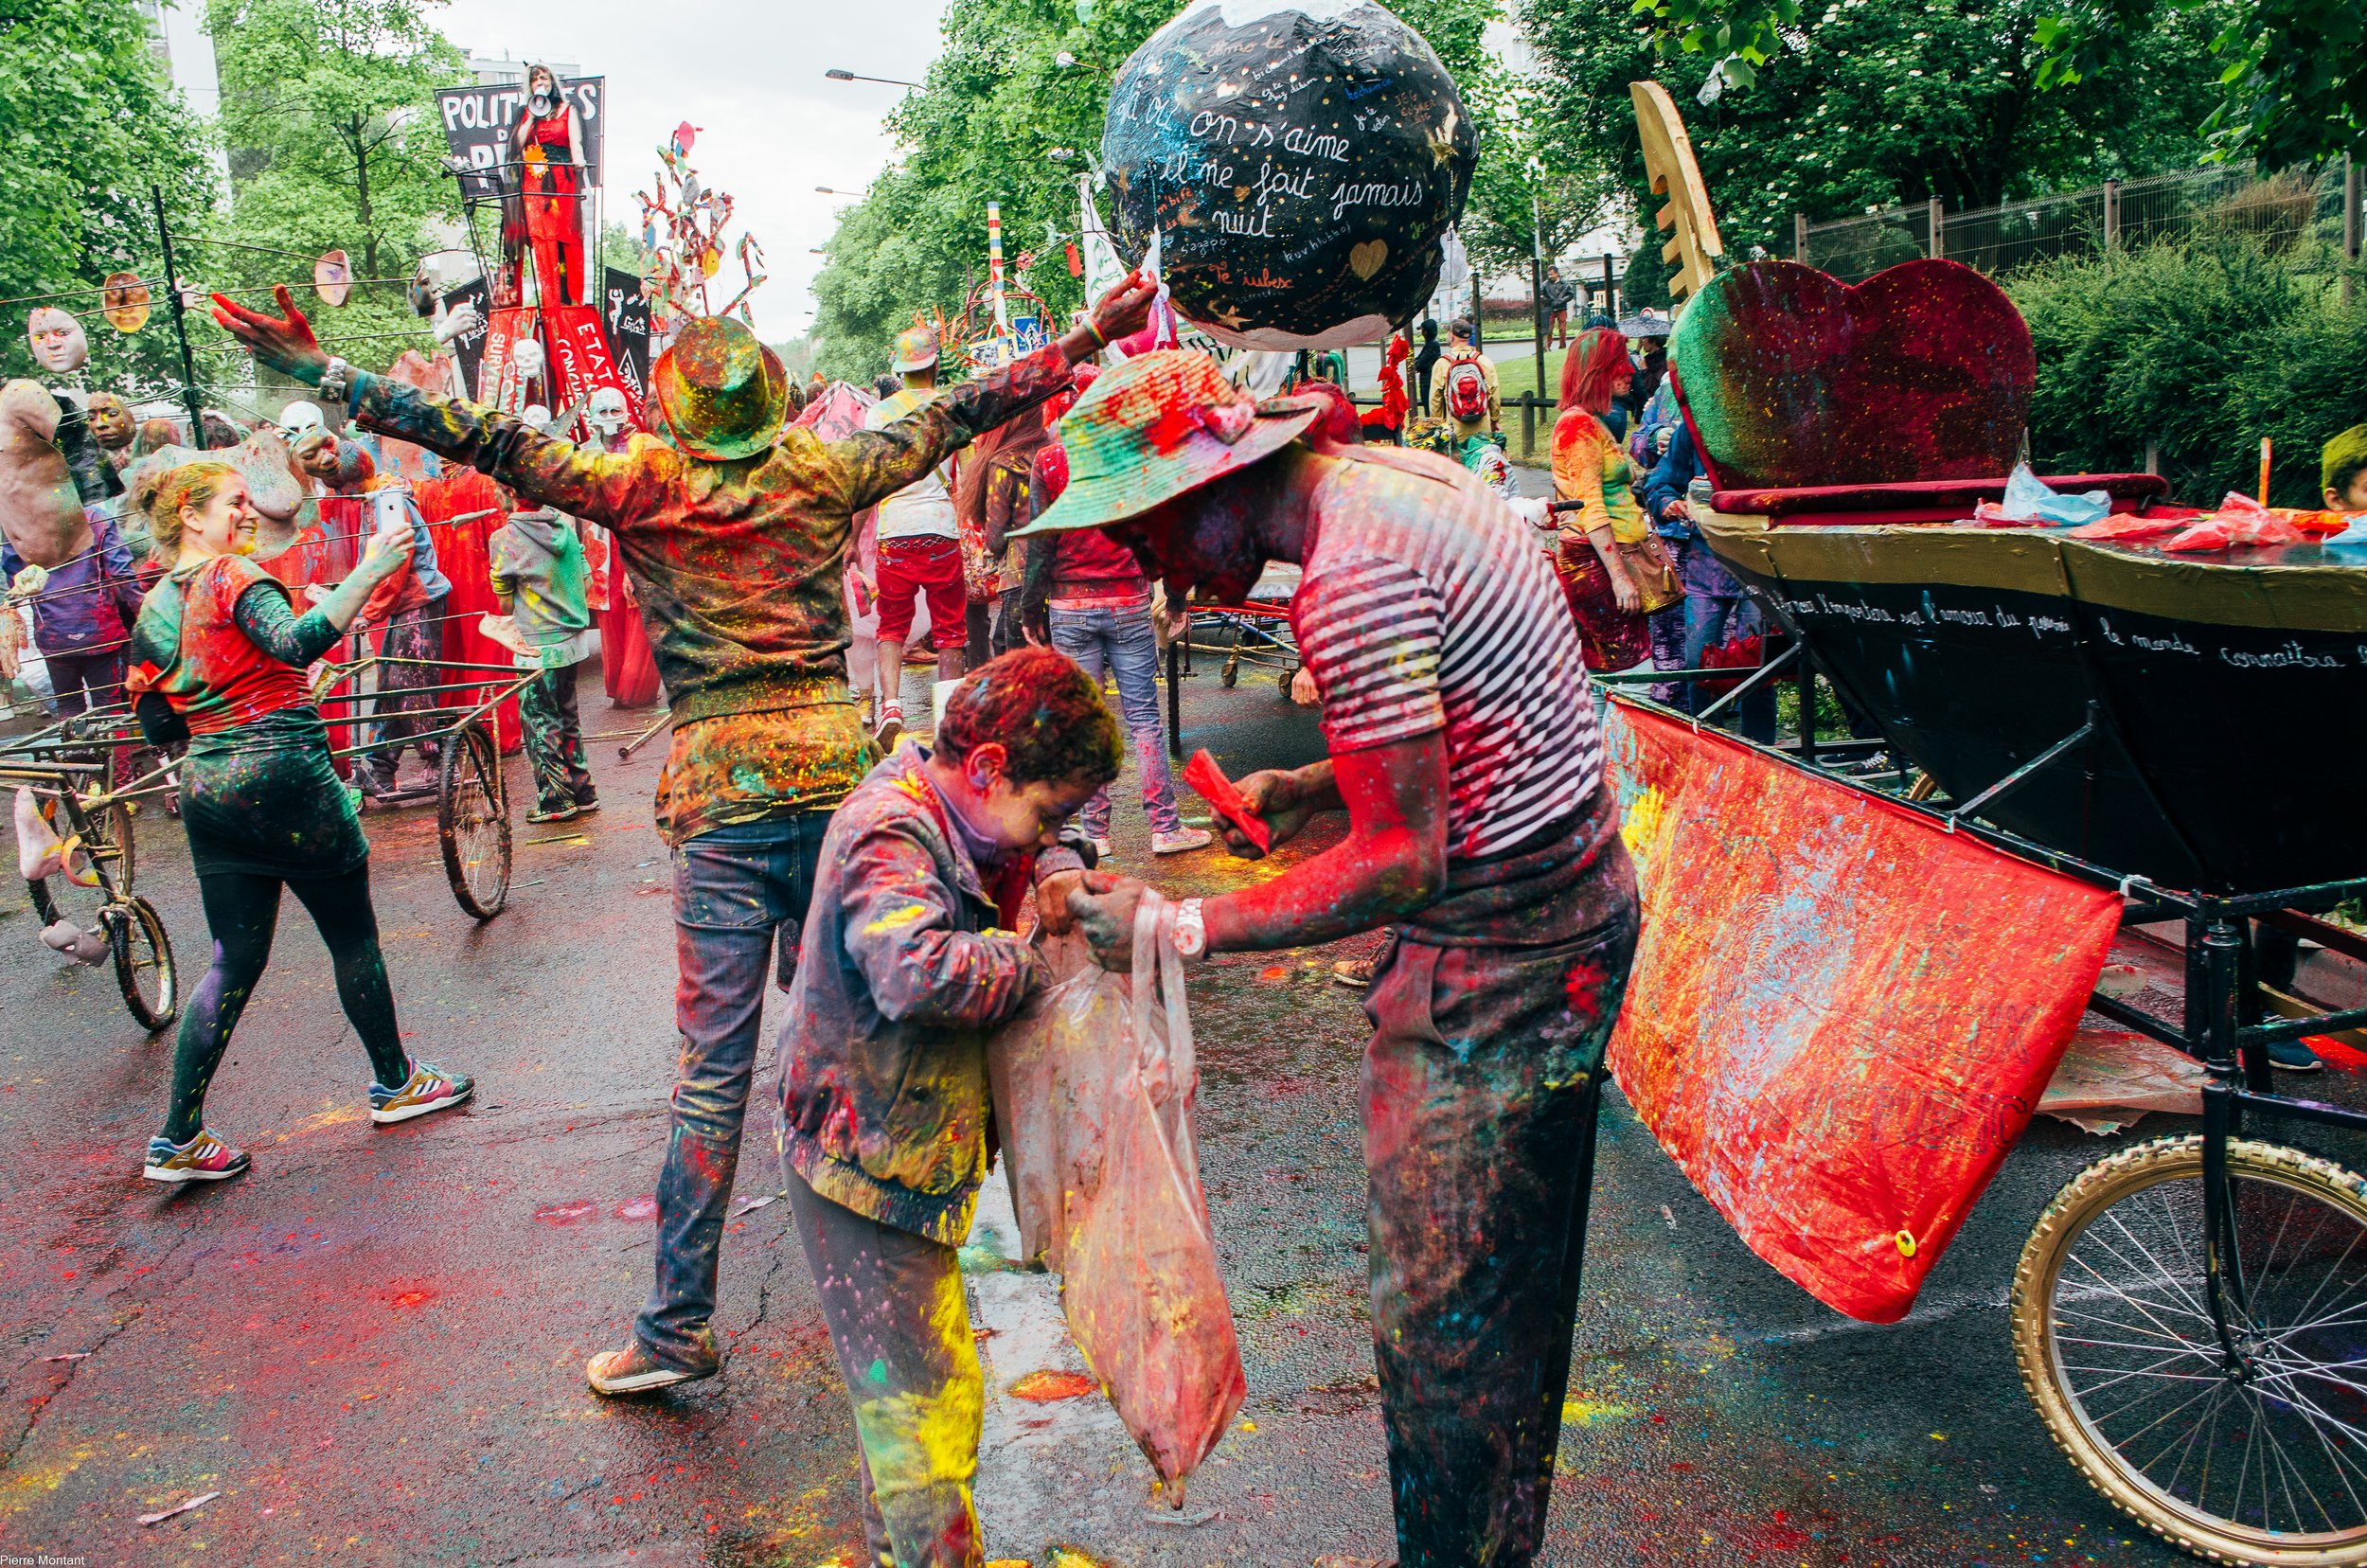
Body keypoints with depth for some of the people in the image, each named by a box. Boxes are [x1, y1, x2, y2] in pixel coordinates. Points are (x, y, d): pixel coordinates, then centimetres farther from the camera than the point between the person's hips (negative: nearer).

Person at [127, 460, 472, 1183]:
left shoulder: (154, 608, 13)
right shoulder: (235, 577, -10)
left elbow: (155, 723, 16)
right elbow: (297, 642, -30)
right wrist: (368, 573, -34)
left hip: (207, 790, 7)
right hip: (286, 779, -7)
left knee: (235, 961, 12)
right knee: (354, 937, 10)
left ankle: (178, 1139, 10)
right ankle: (395, 1081, 25)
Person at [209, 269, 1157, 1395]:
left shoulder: (642, 485, -1)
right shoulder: (821, 473, 5)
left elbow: (490, 441, -3)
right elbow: (955, 418, 12)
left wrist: (319, 371, 2)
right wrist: (1086, 341, 23)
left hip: (720, 792, -2)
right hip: (836, 769, 2)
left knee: (712, 1066, 1)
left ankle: (678, 1325, 7)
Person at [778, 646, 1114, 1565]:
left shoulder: (943, 809, 3)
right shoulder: (889, 840, -26)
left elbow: (1030, 846, 21)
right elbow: (919, 973, -43)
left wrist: (1055, 870, -1)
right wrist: (1029, 961, -27)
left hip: (898, 1153, 10)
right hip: (864, 1168, -10)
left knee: (903, 1382, 22)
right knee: (928, 1398, -2)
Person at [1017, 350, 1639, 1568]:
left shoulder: (1352, 578, -25)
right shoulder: (1392, 474, 6)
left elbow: (1405, 861, -25)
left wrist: (1182, 930, -19)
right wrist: (1302, 791, 7)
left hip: (1496, 957, -10)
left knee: (1439, 1319, 4)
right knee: (1517, 1284, 23)